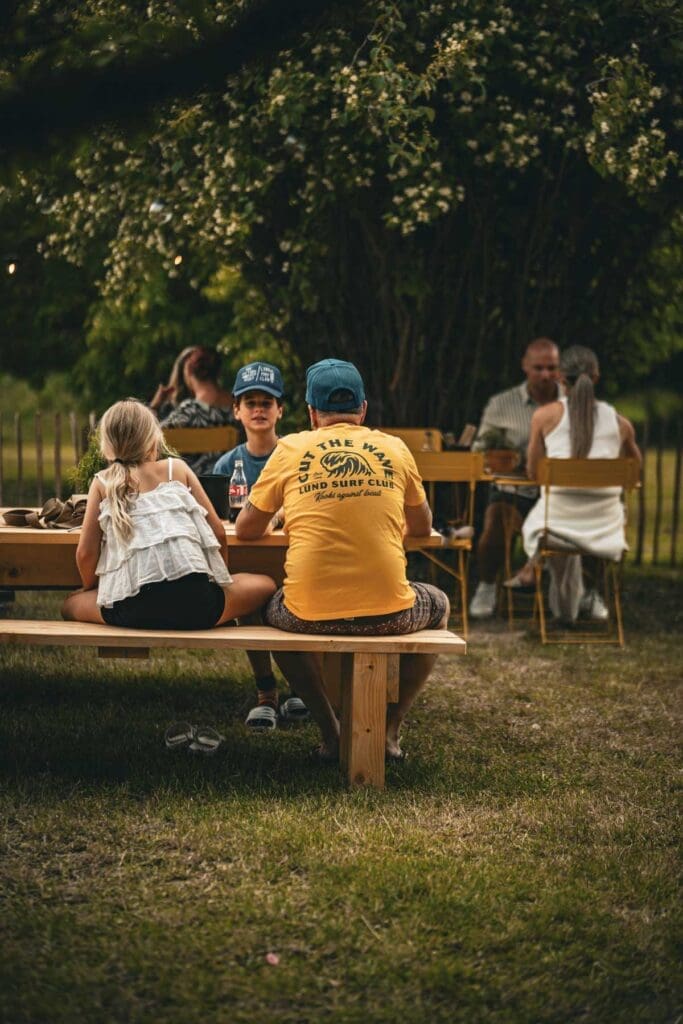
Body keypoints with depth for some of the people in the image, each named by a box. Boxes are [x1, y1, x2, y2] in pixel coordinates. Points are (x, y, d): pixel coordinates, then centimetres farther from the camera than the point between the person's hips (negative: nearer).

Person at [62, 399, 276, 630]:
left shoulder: (102, 483, 11)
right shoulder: (176, 469, 12)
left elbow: (85, 552, 8)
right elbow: (217, 532, 11)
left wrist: (92, 591, 28)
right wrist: (220, 577, 28)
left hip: (134, 612, 0)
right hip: (195, 603, 0)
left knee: (70, 604, 29)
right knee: (265, 585, 25)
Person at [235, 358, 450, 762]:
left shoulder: (291, 449, 5)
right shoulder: (395, 449, 8)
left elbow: (246, 530, 14)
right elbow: (422, 527, 23)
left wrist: (272, 519, 36)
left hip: (311, 613, 0)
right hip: (387, 612, 1)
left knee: (271, 607, 35)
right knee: (438, 605, 34)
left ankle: (331, 730, 26)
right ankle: (391, 726, 27)